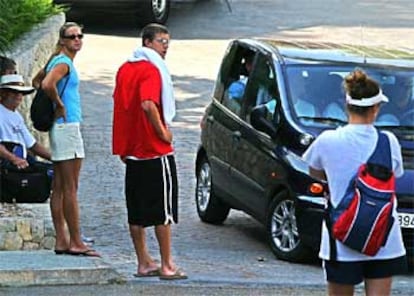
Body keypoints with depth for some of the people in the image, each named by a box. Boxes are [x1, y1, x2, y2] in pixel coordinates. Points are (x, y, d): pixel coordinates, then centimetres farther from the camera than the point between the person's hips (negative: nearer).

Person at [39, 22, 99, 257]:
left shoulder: (58, 61, 16)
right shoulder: (63, 63, -13)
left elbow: (37, 80, 31)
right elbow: (47, 85, -31)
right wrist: (60, 105, -16)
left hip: (61, 127, 10)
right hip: (67, 125, -10)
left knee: (59, 189, 9)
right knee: (70, 189, -9)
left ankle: (62, 241, 11)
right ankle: (76, 243, -8)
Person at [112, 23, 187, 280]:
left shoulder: (125, 69, 13)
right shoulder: (151, 70, -14)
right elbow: (148, 104, -28)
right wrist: (163, 132, -16)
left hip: (132, 150, 8)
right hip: (156, 152, -8)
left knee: (137, 211, 10)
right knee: (163, 210, -2)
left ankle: (144, 263, 15)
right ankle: (167, 266, -1)